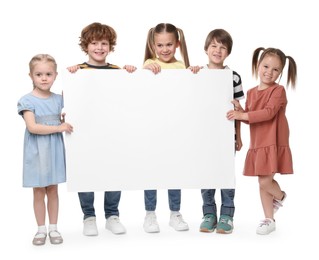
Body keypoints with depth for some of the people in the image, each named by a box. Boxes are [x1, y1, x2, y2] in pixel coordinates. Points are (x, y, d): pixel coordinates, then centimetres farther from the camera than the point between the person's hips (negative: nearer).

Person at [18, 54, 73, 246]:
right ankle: (41, 229, 18)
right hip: (36, 152, -3)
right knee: (39, 192, 6)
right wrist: (59, 128, -20)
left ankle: (53, 228, 20)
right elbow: (32, 127, -20)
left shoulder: (58, 99, 5)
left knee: (53, 190, 10)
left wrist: (66, 119, -8)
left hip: (55, 150, 4)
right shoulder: (27, 100, -10)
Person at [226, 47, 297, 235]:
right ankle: (269, 220, 22)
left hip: (273, 143, -7)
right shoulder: (252, 92, 12)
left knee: (265, 181, -10)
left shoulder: (278, 90, -10)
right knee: (263, 183, 10)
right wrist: (240, 110, -5)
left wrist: (242, 115, -26)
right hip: (258, 144, 7)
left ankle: (280, 196, 24)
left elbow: (268, 112, -23)